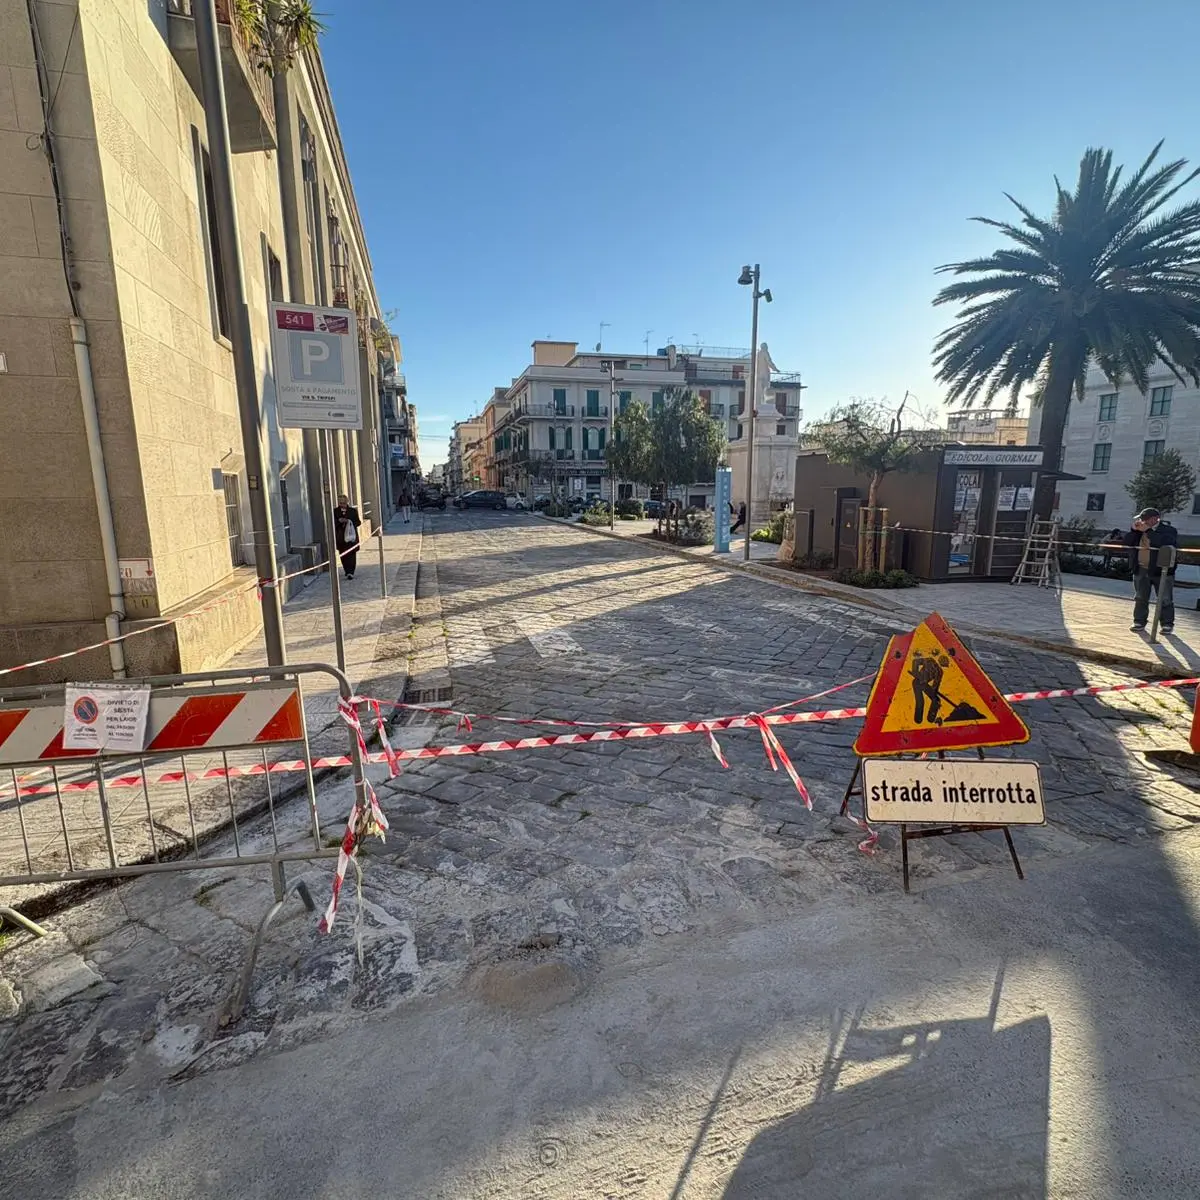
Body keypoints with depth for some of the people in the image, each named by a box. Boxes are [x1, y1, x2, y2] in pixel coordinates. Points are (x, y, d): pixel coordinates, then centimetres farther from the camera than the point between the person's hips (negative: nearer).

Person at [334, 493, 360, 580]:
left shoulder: (353, 511, 4)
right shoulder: (335, 511, 5)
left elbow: (358, 522, 0)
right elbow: (333, 523, 2)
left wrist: (349, 522, -15)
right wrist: (339, 521, -17)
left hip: (351, 536, -1)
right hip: (340, 537, 1)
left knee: (351, 555, -5)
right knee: (343, 555, 6)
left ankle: (350, 572, -5)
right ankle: (348, 571, 19)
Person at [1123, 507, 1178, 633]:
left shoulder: (1169, 529, -9)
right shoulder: (1139, 530, 8)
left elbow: (1165, 543, -28)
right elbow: (1127, 542, 6)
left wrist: (1148, 530, -23)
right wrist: (1134, 530, -8)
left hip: (1162, 571, -5)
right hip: (1141, 570, 5)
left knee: (1165, 600, 4)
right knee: (1140, 598, 10)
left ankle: (1167, 624, 13)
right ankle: (1139, 621, 19)